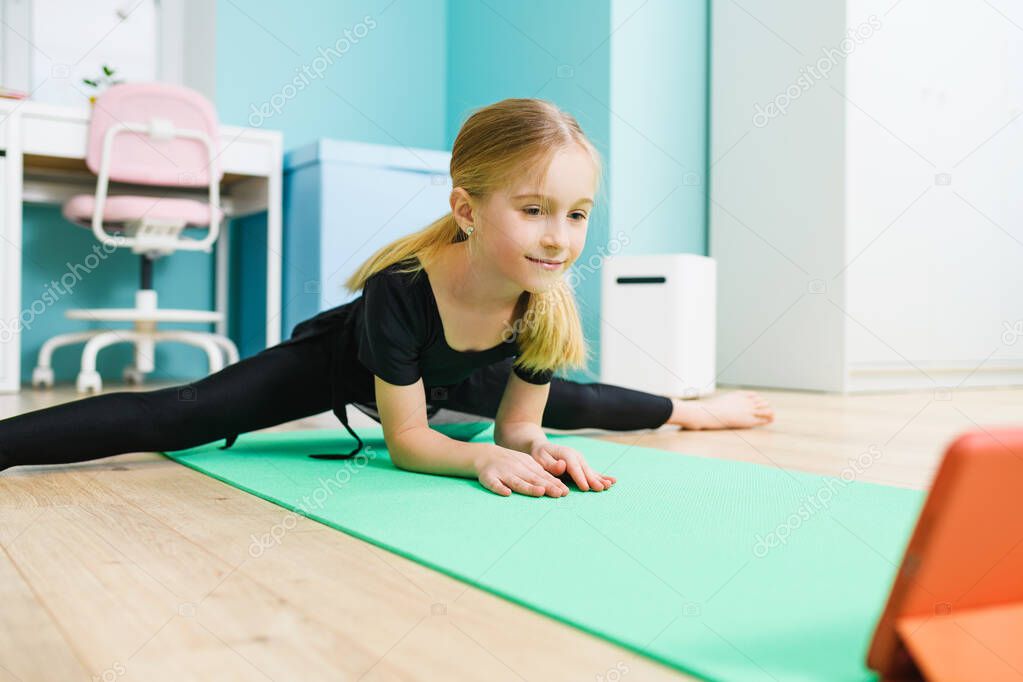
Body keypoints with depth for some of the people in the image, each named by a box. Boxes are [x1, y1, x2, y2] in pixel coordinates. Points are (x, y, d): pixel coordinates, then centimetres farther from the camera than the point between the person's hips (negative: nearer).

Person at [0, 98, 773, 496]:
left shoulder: (548, 303, -30)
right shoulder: (399, 290, -43)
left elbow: (518, 421, -16)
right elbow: (406, 442, -31)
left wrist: (534, 446, -40)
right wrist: (481, 457, -50)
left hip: (450, 380, 6)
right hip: (347, 359, -5)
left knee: (569, 404, 23)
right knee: (175, 418, -20)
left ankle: (680, 409, 57)